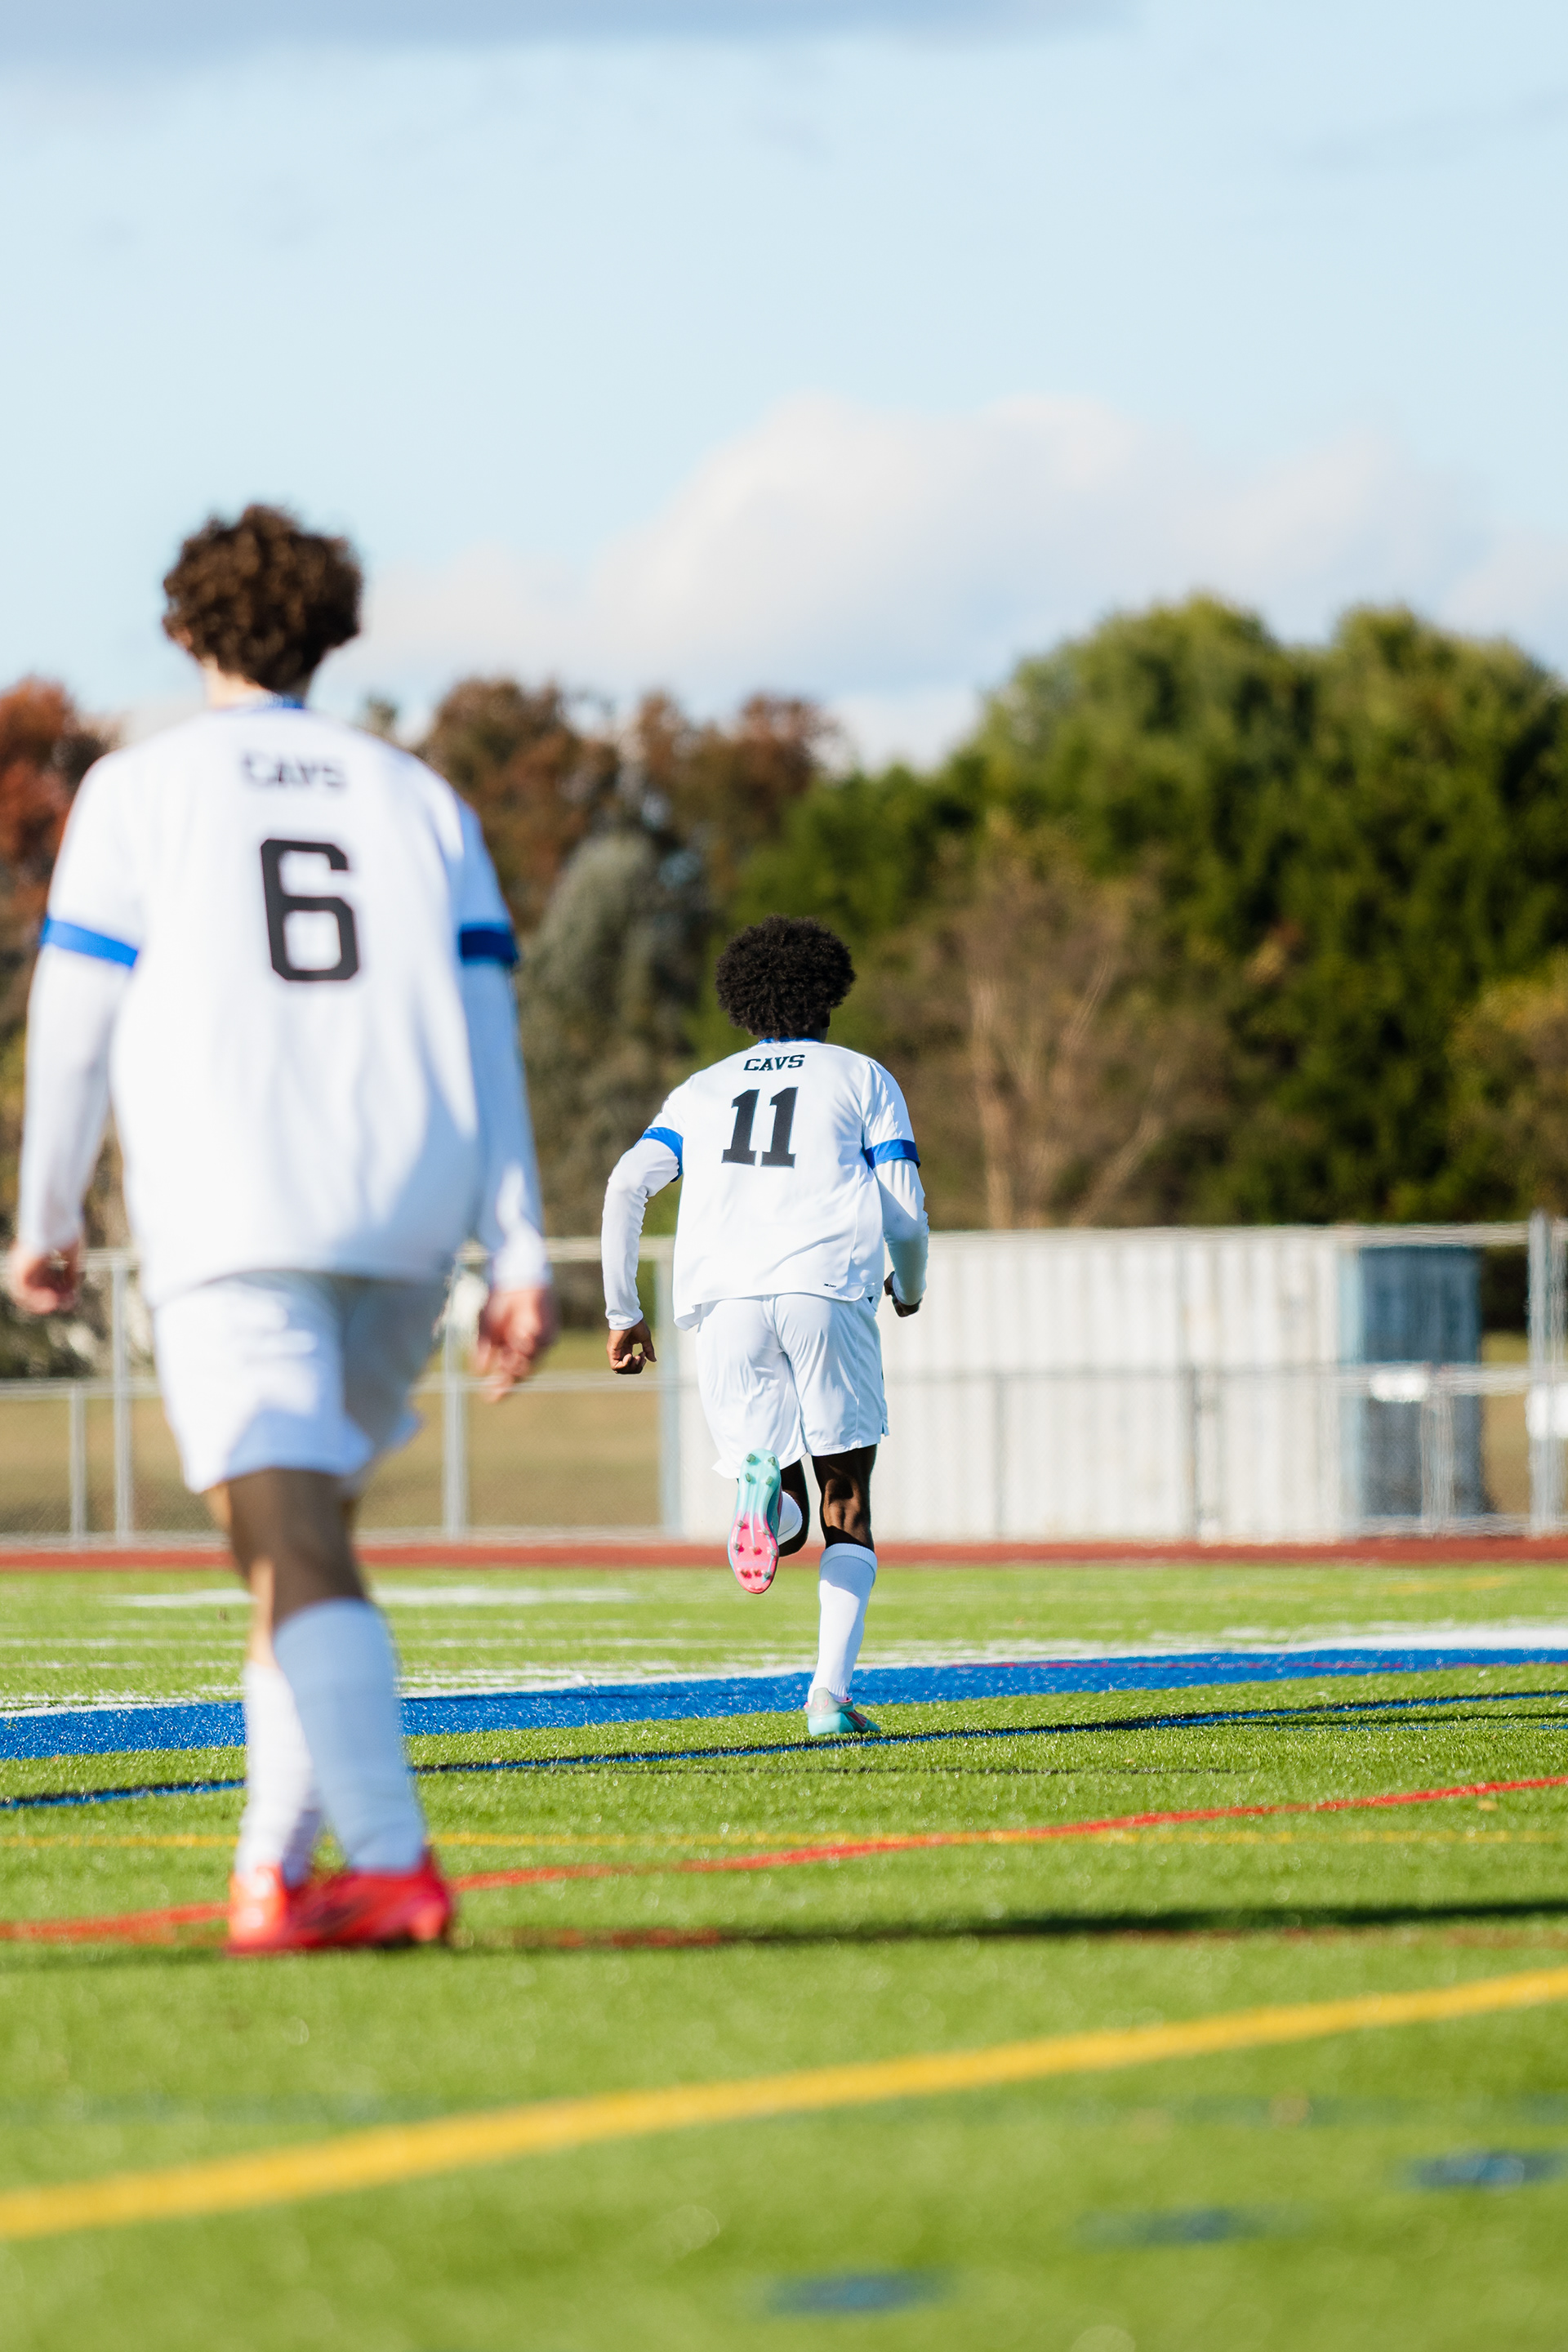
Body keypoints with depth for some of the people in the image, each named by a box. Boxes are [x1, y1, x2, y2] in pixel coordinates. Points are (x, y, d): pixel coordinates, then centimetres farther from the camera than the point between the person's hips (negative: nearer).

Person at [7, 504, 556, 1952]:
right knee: (308, 1527, 18)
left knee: (296, 1547, -12)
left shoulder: (141, 792, 7)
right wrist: (521, 1259, 4)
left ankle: (393, 1863, -27)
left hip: (233, 1224, -4)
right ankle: (276, 1863, 15)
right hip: (406, 1219, 4)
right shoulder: (420, 803, 16)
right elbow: (486, 1033, 8)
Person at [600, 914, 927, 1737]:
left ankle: (760, 1481, -30)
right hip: (825, 1287, -2)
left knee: (784, 1525, 8)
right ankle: (830, 1691, -9)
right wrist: (909, 1288, 29)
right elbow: (904, 1207, 9)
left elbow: (627, 1186, 10)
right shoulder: (862, 1079, 18)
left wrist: (623, 1313, 14)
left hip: (723, 1300, 2)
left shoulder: (703, 1090, 24)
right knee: (847, 1507, 8)